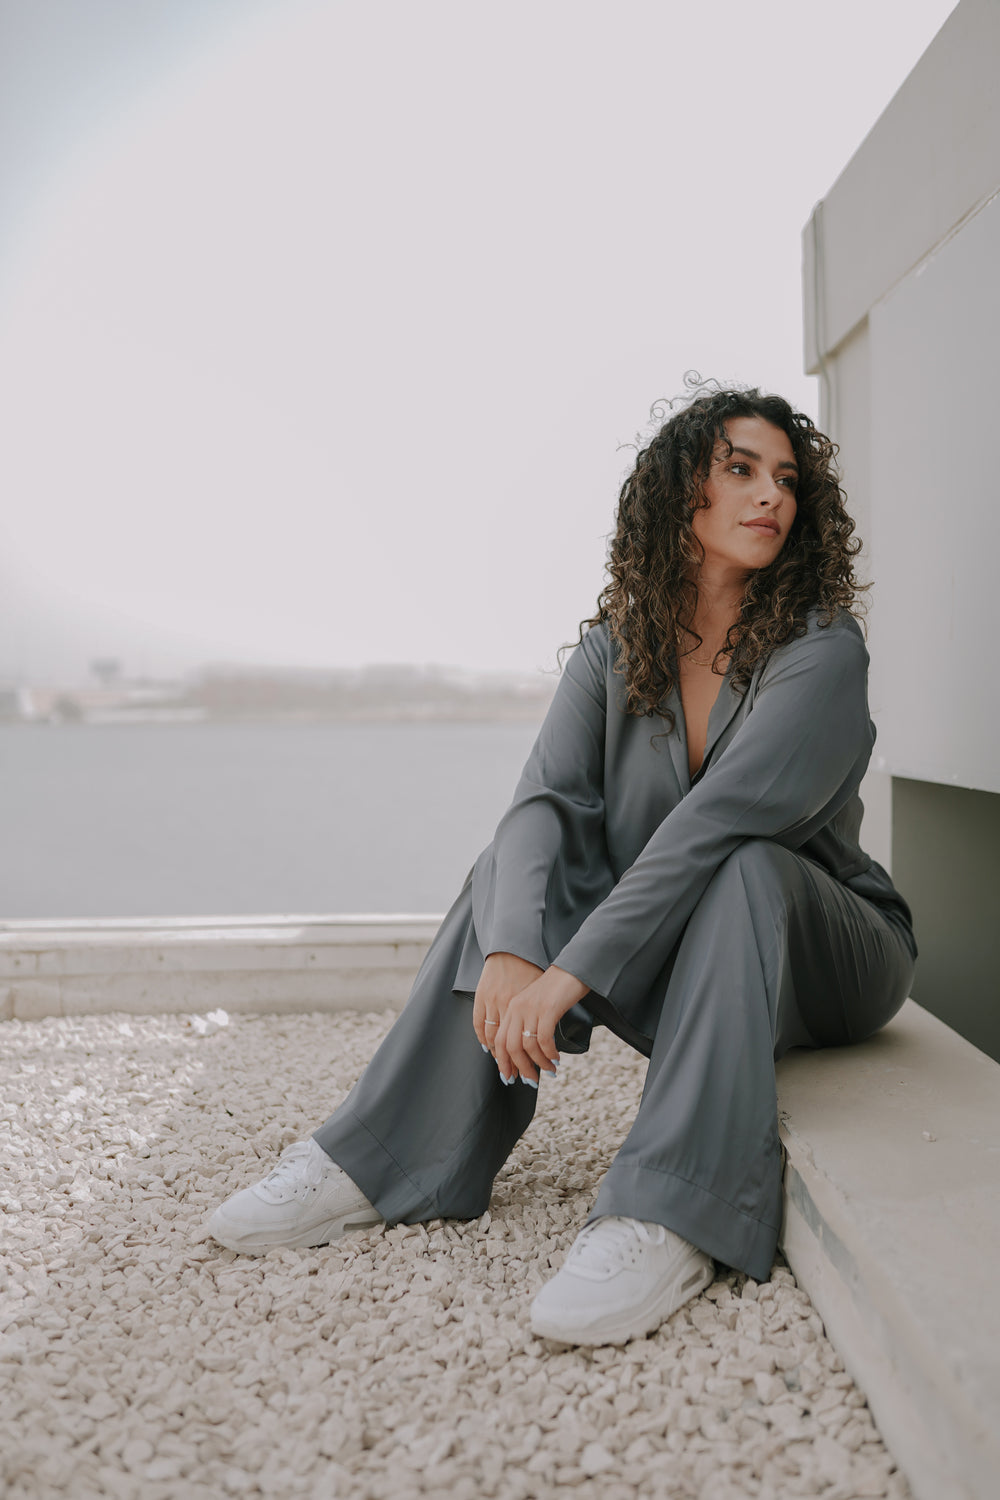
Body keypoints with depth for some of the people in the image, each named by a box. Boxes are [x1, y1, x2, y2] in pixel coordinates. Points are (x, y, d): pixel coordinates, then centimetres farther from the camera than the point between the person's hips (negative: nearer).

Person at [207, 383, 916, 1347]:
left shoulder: (822, 651, -18)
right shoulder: (613, 651, -4)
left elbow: (716, 823, -31)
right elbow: (547, 802, -18)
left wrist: (570, 975, -39)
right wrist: (509, 953, -37)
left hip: (823, 960, -3)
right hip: (670, 974, 4)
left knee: (742, 867, -33)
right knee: (518, 863, -17)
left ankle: (670, 1219, -39)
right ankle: (381, 1164, -18)